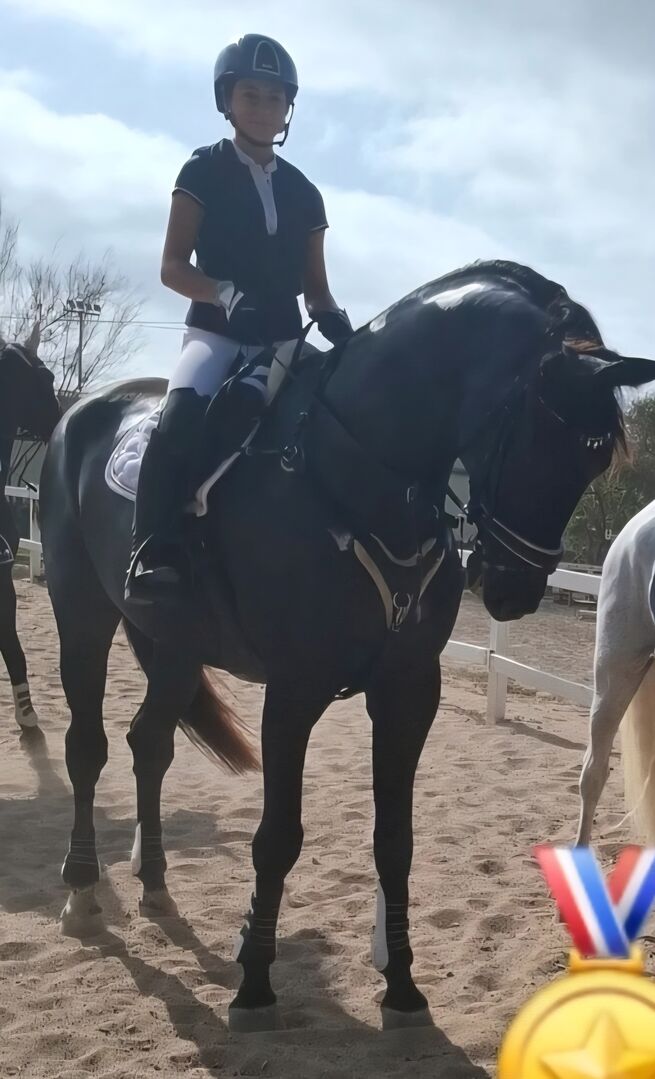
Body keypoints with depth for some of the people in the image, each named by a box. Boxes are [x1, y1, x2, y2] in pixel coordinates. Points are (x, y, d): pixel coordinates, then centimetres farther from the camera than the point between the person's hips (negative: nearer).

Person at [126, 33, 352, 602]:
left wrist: (333, 319, -6)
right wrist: (227, 294, -23)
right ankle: (153, 552, -32)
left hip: (283, 338, 5)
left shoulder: (304, 193, 16)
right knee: (183, 414, -34)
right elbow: (173, 266, -4)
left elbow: (315, 284, 17)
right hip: (216, 331, -5)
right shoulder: (204, 171, 3)